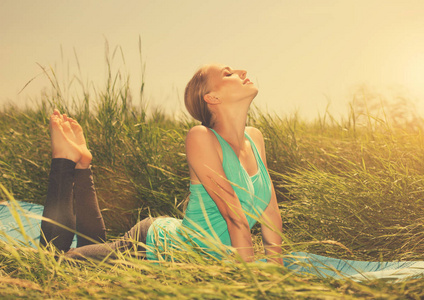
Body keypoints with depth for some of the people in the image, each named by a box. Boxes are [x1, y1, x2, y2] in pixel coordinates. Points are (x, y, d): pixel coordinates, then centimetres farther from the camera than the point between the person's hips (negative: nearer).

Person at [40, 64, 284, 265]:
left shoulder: (255, 138, -2)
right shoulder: (201, 138, -26)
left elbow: (271, 214, 3)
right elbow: (235, 217, -29)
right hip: (157, 246, -7)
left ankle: (81, 164, 33)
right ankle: (65, 158, 15)